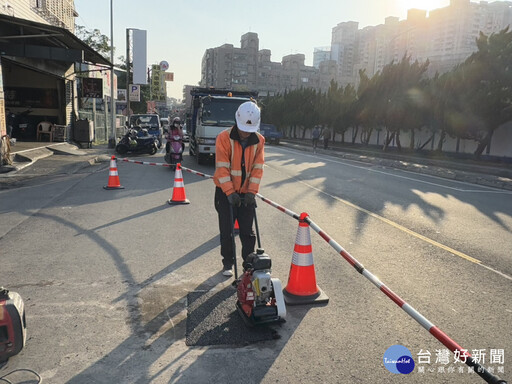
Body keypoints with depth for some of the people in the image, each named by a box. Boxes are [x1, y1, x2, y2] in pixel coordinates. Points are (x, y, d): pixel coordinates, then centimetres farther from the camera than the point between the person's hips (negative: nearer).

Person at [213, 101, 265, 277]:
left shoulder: (259, 140, -2)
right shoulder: (224, 138, -13)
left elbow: (258, 167, -4)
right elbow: (222, 167, -17)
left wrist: (251, 191, -13)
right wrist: (230, 192, -22)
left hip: (246, 193, 3)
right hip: (226, 192, -2)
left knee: (247, 231, 8)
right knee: (226, 231, 5)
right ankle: (227, 264, 21)